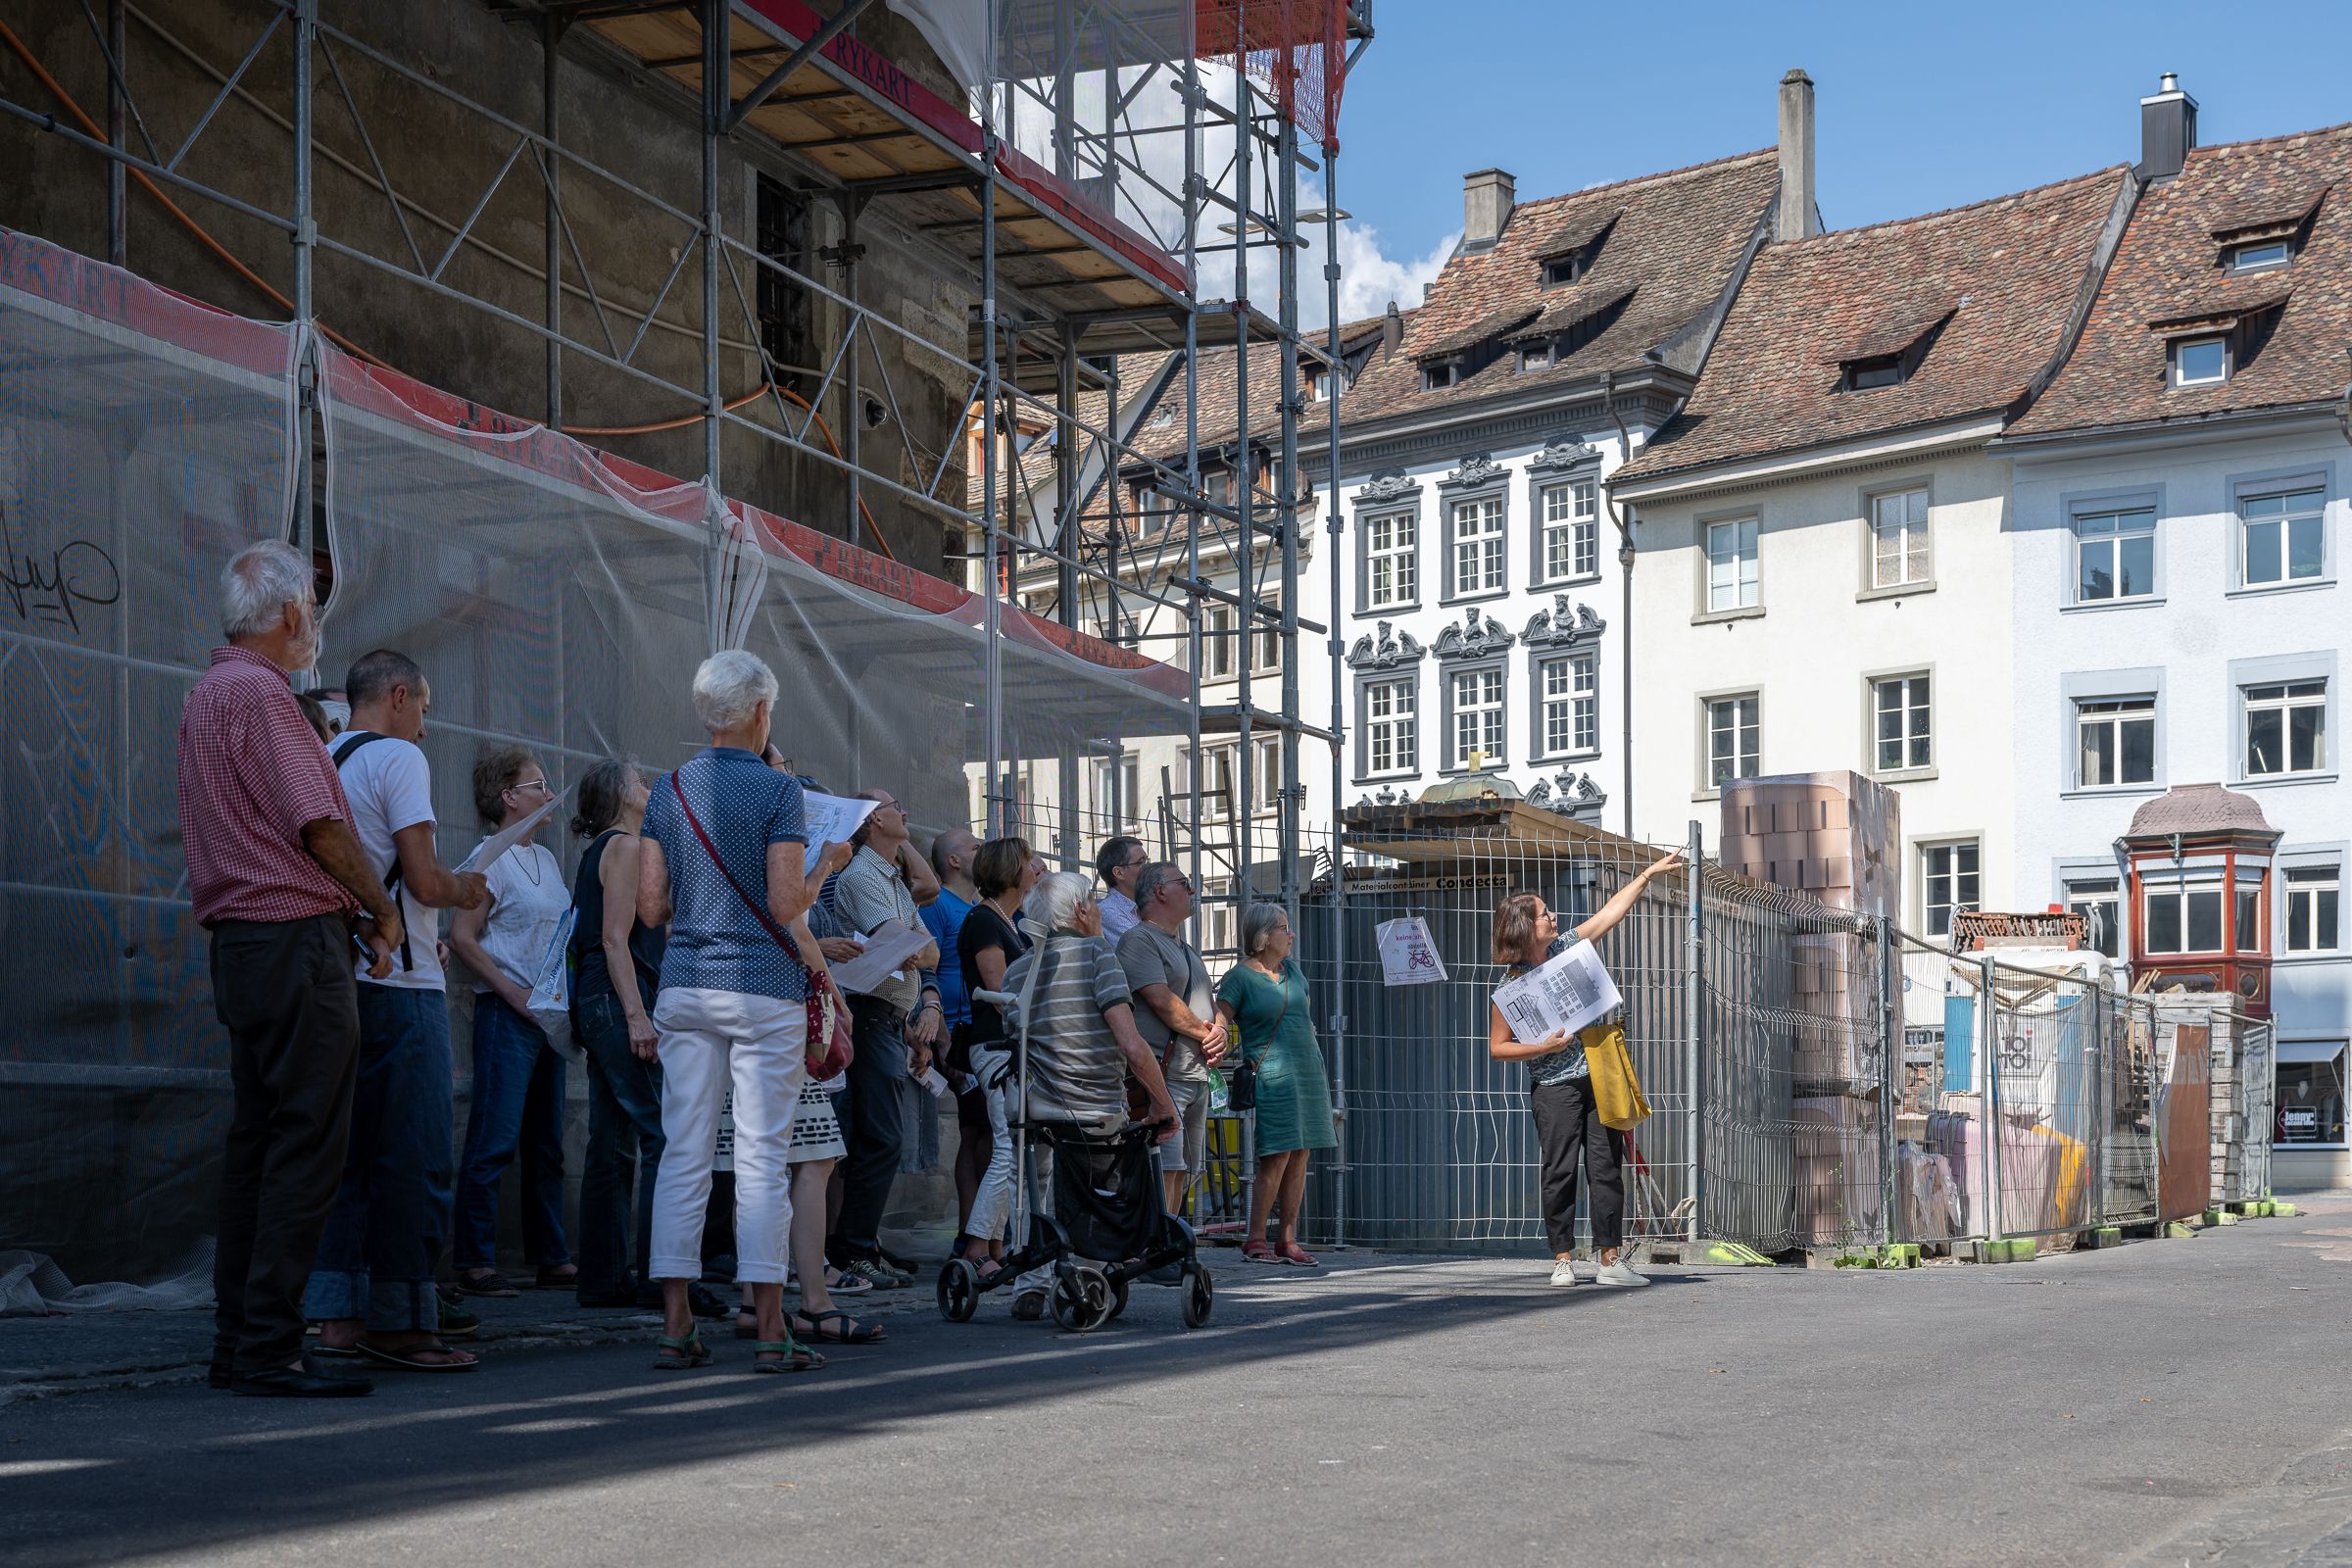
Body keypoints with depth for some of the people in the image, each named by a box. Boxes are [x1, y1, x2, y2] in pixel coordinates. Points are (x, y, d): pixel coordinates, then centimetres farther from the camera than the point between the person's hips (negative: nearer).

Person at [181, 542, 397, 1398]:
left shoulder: (206, 695, 20)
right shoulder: (261, 694, -13)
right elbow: (319, 823, -16)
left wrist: (347, 907, 20)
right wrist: (382, 908, -2)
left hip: (238, 941, 10)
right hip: (295, 941, -10)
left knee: (256, 1138, 12)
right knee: (307, 1143, -9)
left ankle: (236, 1341, 15)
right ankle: (270, 1349, -9)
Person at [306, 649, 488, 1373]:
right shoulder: (399, 757, -8)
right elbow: (424, 878, -15)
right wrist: (464, 890, 6)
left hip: (336, 979, 8)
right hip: (399, 985, -8)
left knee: (346, 1151, 11)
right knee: (414, 1157, -4)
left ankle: (338, 1314, 11)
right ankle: (398, 1321, -3)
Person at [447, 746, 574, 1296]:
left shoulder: (545, 858, 16)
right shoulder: (493, 859, -8)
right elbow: (461, 936, -13)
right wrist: (511, 990, -16)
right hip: (506, 1017, -8)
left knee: (546, 1144, 10)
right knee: (495, 1141, -8)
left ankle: (553, 1260, 15)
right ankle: (476, 1264, -5)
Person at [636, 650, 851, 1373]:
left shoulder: (668, 789, 8)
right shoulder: (777, 789, -7)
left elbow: (651, 907, 5)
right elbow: (786, 906, -13)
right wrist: (827, 865, 5)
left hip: (685, 988, 5)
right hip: (763, 990, -4)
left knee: (684, 1154, 5)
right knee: (762, 1158, -2)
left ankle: (676, 1322, 4)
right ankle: (769, 1331, 0)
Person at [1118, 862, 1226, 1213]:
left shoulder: (1188, 951, 25)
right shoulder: (1139, 940, -6)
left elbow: (1211, 1004, 25)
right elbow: (1163, 1001, -16)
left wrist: (1220, 1030, 2)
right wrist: (1205, 1034, -6)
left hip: (1197, 1077, 9)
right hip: (1162, 1076, -9)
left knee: (1183, 1171, 9)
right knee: (1163, 1169, -16)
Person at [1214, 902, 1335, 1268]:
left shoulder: (1291, 970, 15)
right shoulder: (1240, 977, -5)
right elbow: (1219, 1022, -11)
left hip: (1307, 1070, 7)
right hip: (1271, 1072, -7)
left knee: (1300, 1155, 4)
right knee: (1278, 1156, -12)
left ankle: (1287, 1238, 8)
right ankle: (1256, 1239, -4)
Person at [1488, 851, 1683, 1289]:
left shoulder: (1567, 947, 8)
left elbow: (1612, 912, 17)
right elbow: (1497, 1047, -5)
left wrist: (1649, 874, 20)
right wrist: (1541, 1048, -17)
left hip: (1598, 1076, 5)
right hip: (1554, 1086, -5)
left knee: (1607, 1169, 1)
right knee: (1560, 1172, -4)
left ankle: (1610, 1259, 4)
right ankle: (1563, 1260, 4)